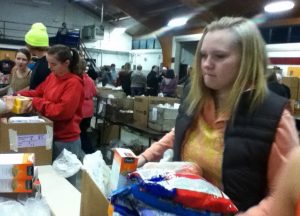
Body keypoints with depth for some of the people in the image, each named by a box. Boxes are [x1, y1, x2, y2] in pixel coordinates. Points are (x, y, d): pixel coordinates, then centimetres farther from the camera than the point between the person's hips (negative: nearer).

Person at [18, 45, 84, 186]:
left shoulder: (74, 83, -19)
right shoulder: (52, 77, 5)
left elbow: (62, 111, -24)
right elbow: (38, 93, 17)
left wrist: (37, 103, -19)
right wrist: (20, 95, 1)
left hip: (66, 141, -8)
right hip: (50, 136, 8)